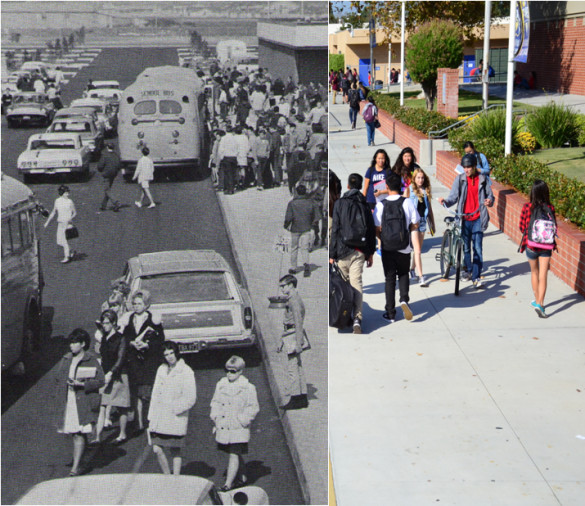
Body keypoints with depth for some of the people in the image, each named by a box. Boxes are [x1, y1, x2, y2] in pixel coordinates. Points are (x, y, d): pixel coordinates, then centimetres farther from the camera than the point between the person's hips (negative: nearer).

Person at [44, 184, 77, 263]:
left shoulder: (69, 202, -5)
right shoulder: (57, 201, 7)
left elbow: (75, 213, -1)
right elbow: (53, 212, 17)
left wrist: (71, 218, -21)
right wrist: (47, 222, 18)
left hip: (67, 223, -5)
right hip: (60, 223, 5)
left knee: (64, 240, -8)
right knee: (59, 241, 6)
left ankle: (67, 257, 0)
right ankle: (71, 252, 23)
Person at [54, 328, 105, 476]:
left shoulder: (91, 360, -5)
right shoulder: (66, 359, 12)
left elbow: (100, 381, -6)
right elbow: (58, 378, 20)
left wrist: (82, 384, -16)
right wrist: (58, 394, 8)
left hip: (83, 402, -5)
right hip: (68, 402, 5)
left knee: (79, 434, -10)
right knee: (74, 433, 11)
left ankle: (76, 467, -10)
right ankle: (78, 462, 27)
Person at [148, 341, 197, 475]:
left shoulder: (186, 371, -7)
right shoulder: (161, 369, 11)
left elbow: (191, 398, -9)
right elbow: (155, 393, 14)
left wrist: (175, 409, -11)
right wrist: (151, 416, 9)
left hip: (176, 418, -5)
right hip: (159, 418, 5)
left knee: (175, 451, 3)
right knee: (157, 449, 2)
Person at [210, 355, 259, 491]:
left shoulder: (248, 388, -7)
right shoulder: (221, 384, 8)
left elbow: (253, 408, -5)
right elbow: (215, 402, 16)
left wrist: (242, 421, -12)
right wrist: (215, 416, 2)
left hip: (238, 429, -5)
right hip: (223, 428, 5)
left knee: (234, 454, -8)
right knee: (236, 454, 18)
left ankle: (228, 484, -8)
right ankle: (242, 477, 35)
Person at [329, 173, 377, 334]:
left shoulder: (340, 203, -3)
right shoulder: (365, 205, 8)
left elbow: (335, 230, -6)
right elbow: (372, 230, 11)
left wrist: (332, 254, -3)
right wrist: (371, 253, 19)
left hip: (343, 250, -2)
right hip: (360, 251, 2)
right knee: (357, 282, -2)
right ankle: (357, 319, -13)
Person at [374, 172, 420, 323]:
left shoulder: (380, 205, -9)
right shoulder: (407, 202, -9)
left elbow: (377, 229, -7)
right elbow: (415, 225, -4)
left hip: (387, 248, 0)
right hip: (404, 248, 0)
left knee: (390, 279, 10)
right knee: (403, 275, 21)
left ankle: (390, 313, 13)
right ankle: (404, 300, -4)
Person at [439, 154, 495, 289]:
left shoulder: (483, 180, 1)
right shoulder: (460, 179, 2)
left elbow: (490, 195, 7)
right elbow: (454, 197, -2)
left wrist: (490, 201, -16)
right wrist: (445, 201, -23)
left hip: (477, 219, -1)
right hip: (464, 218, 1)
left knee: (478, 249, -6)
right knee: (466, 247, 13)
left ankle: (476, 277, -3)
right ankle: (468, 270, 34)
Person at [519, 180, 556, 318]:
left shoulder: (527, 207, -11)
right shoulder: (550, 208, -10)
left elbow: (522, 227, -4)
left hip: (530, 245, 1)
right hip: (546, 246, -1)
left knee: (534, 272, 20)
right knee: (543, 275, 0)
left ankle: (537, 301, 31)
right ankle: (540, 304, -11)